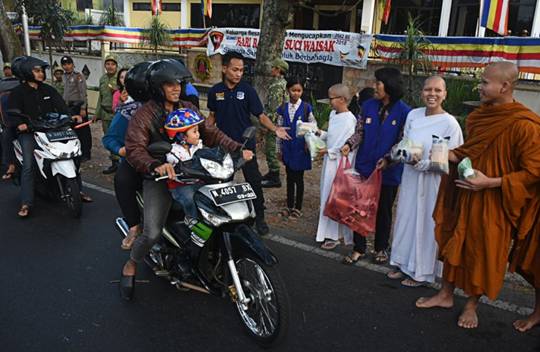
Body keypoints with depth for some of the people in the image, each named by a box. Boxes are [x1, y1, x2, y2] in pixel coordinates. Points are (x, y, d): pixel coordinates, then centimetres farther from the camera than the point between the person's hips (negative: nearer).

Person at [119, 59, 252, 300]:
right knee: (152, 233, -16)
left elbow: (209, 133, 7)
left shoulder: (188, 109, 11)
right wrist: (155, 165, -38)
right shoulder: (144, 114, -6)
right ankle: (131, 266, 16)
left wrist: (236, 148, -7)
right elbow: (134, 149, -18)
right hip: (159, 179, -5)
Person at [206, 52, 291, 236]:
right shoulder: (215, 91, 1)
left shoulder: (247, 90, -6)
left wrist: (275, 129, -23)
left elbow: (260, 115, -7)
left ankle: (259, 217, 14)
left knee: (254, 181, 1)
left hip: (246, 144, -2)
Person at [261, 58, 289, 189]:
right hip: (277, 122, 10)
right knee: (270, 148, 19)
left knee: (271, 149, -5)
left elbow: (274, 108, -23)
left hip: (274, 123, -10)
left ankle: (275, 178, 1)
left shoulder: (277, 85, -17)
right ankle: (272, 172, 31)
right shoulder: (283, 83, 16)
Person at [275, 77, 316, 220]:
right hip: (287, 148, 3)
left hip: (301, 149, -3)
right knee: (289, 177, 13)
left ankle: (298, 208, 18)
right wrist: (279, 149, 7)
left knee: (299, 178, 6)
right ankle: (289, 206, 26)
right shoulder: (283, 109, 2)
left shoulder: (306, 108, -6)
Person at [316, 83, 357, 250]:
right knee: (328, 195, 14)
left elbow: (345, 143, -19)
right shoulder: (333, 114, 9)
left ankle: (335, 235, 8)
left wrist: (329, 151, -12)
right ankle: (331, 231, 27)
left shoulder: (349, 119, -17)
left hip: (340, 162, -9)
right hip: (330, 159, 9)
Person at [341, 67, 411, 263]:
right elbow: (360, 132, 6)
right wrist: (349, 144, -12)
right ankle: (359, 248, 21)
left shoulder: (404, 111, -9)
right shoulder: (368, 106, 1)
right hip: (364, 167, 2)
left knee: (383, 210, 14)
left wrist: (388, 158, -20)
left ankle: (381, 248, 33)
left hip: (388, 171, -2)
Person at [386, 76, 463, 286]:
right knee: (406, 219, 14)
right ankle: (405, 265, 33)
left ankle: (422, 272, 24)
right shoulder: (413, 115, 3)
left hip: (432, 182, -5)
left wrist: (423, 163, -23)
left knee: (426, 225, 6)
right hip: (410, 178, 6)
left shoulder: (450, 124, -14)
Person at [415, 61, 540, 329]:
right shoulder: (479, 116, 2)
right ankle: (446, 294, 33)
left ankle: (471, 305, 30)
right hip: (464, 194, 6)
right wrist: (450, 155, -3)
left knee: (483, 251, 9)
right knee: (453, 243, 14)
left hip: (493, 202, -6)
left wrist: (490, 182, -23)